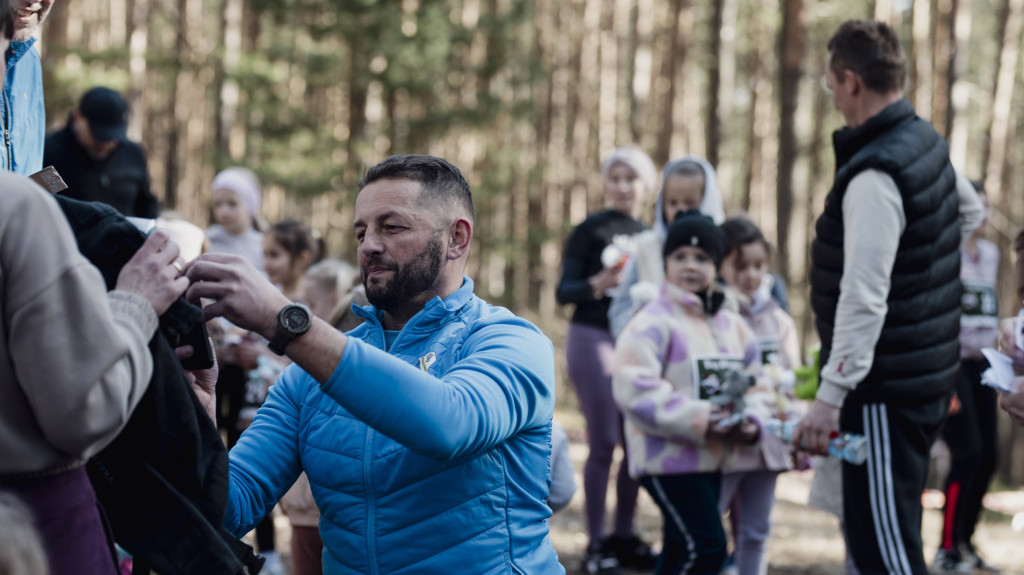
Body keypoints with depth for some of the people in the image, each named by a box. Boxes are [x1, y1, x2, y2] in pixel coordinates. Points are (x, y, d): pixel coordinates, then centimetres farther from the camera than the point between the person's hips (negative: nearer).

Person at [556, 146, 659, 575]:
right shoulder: (590, 230, 0)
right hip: (593, 337, -5)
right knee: (603, 442, -8)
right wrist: (599, 284, -23)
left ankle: (624, 536, 10)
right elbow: (564, 291, -6)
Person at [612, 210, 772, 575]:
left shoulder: (733, 326, 13)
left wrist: (751, 421, -6)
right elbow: (635, 391, -22)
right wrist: (697, 419, -24)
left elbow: (755, 385, 17)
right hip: (667, 458, -8)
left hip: (712, 459, 8)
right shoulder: (654, 323, -12)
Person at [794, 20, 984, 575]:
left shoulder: (875, 174, -20)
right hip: (931, 372, 10)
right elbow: (970, 211, 31)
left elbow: (864, 298, -25)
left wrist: (830, 395, -26)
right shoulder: (929, 143, 9)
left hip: (887, 387, -10)